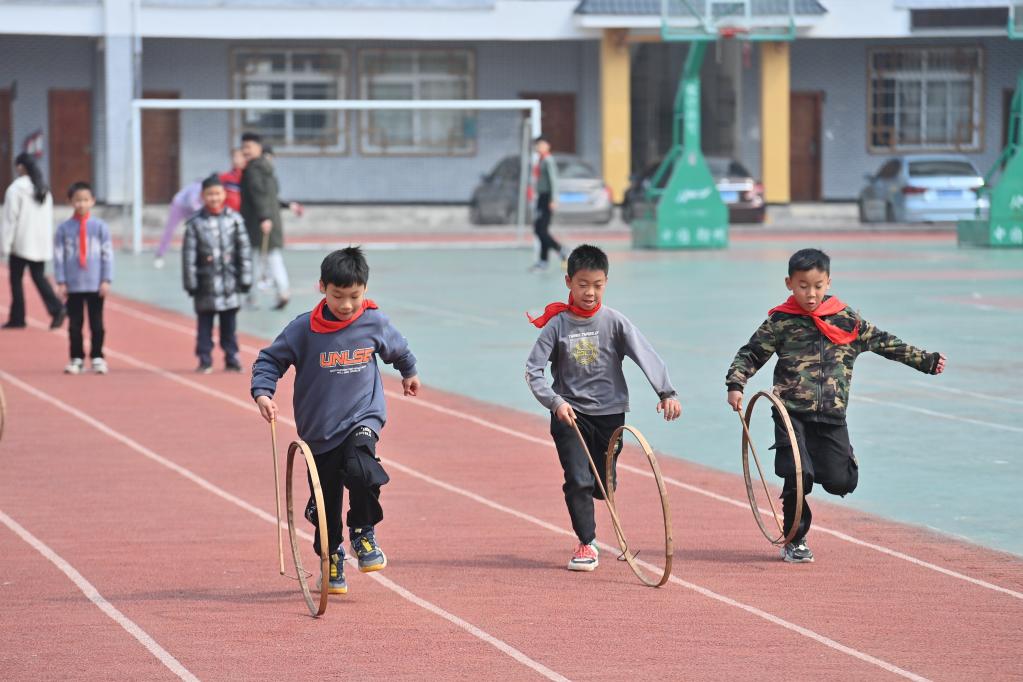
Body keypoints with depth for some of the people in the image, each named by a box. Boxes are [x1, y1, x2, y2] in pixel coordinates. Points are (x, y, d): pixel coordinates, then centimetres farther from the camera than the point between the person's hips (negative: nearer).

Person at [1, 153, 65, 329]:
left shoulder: (16, 189, -12)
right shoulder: (44, 189, 9)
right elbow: (49, 217, 12)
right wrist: (47, 241, 16)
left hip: (21, 242, -6)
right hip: (41, 243, 6)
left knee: (16, 279, 5)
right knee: (39, 276, 9)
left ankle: (17, 318, 8)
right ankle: (57, 309, -10)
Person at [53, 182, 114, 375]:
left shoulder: (100, 226, 0)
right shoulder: (64, 228, -1)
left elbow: (108, 254, 1)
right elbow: (58, 256, 1)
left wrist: (106, 280, -4)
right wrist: (61, 282, -3)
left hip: (96, 285, 0)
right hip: (73, 285, 0)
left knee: (97, 323, 4)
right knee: (74, 324, 5)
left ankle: (97, 358, 13)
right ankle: (77, 359, 13)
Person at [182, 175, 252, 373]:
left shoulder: (234, 219, 1)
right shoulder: (195, 223, -3)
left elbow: (244, 251, 4)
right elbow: (188, 255, -3)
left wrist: (245, 279, 2)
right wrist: (190, 283, -6)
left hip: (229, 282, 1)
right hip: (206, 284, -1)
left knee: (229, 323, 8)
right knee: (205, 323, 3)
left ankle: (231, 359, 16)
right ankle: (204, 360, 10)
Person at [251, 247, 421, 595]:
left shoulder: (375, 323, -5)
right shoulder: (303, 329, -11)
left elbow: (399, 349, 18)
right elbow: (269, 359, -3)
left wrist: (409, 373, 35)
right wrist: (262, 392, -19)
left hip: (362, 418, 0)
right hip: (319, 430, 0)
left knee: (361, 470, -28)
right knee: (326, 504, 7)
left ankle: (363, 533, -4)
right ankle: (332, 560, 28)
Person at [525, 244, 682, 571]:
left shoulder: (614, 322, -4)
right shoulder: (557, 324, -5)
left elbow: (647, 356, -12)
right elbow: (533, 369, -6)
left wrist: (667, 392, -25)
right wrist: (555, 401, -20)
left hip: (609, 412, 1)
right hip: (569, 414, -1)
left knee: (604, 485, 7)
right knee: (579, 481, -12)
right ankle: (587, 543, 2)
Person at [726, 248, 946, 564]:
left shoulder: (846, 319, 7)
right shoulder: (781, 321, 0)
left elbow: (884, 343, 13)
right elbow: (751, 354, 5)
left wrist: (927, 360, 11)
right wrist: (735, 385, -10)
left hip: (832, 416, 2)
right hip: (792, 413, -2)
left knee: (841, 482, -5)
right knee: (798, 475, -14)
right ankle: (795, 541, 8)